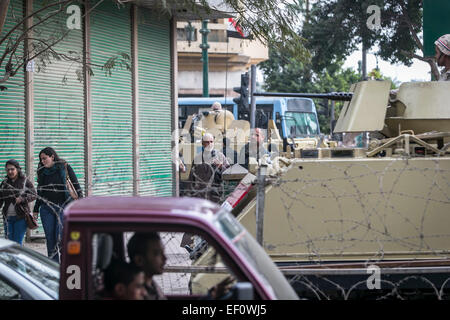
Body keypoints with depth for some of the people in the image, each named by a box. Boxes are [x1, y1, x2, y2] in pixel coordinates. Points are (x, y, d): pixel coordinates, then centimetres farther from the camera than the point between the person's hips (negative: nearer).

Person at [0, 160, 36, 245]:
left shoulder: (25, 181, -1)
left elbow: (33, 195, -6)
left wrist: (23, 199, -22)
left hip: (21, 216, -4)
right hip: (8, 217, 4)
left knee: (17, 243, -7)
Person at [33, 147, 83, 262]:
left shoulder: (65, 168, -2)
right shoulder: (42, 171, 11)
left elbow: (77, 187, -2)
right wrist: (35, 210, 18)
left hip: (63, 207, -4)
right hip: (47, 208, 4)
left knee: (61, 237, -13)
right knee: (50, 239, 2)